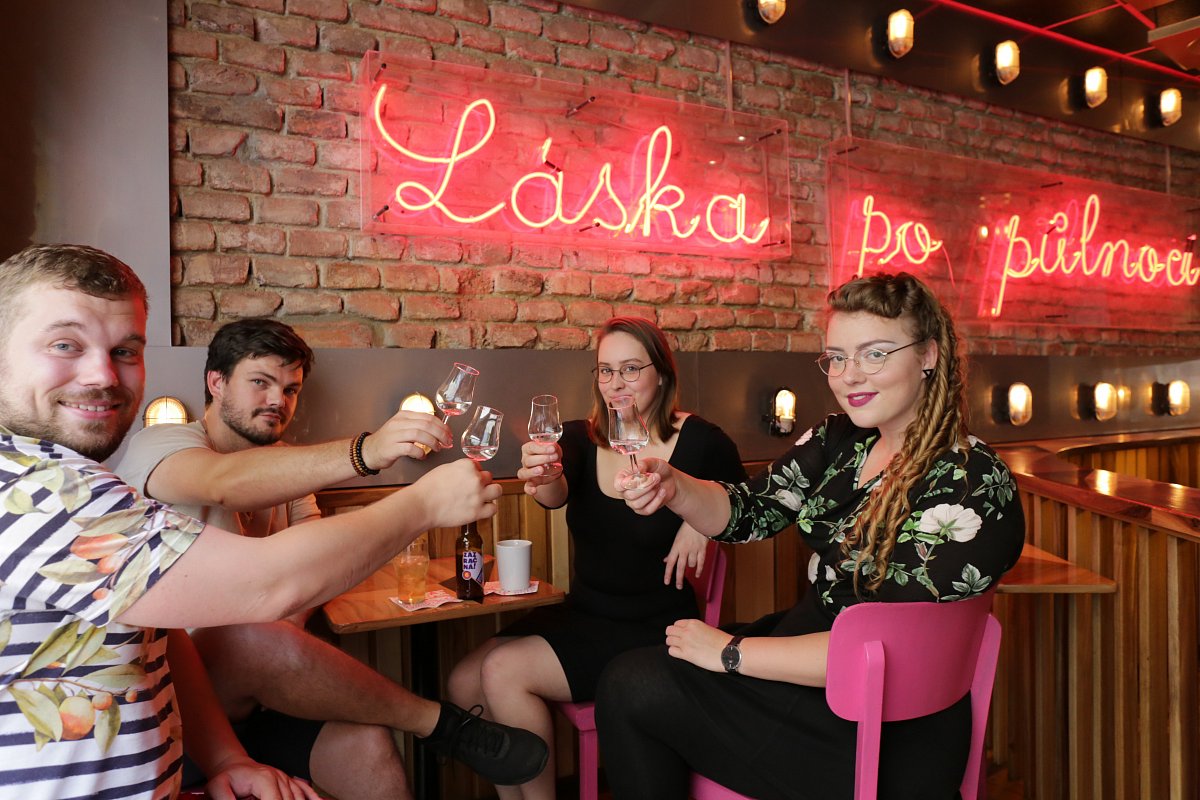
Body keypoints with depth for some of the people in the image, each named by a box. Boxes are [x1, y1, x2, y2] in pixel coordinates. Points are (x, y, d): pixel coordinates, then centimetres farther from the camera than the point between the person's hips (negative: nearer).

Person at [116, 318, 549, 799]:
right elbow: (225, 483, -33)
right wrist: (366, 451, -47)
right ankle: (442, 724, -19)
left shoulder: (281, 464, 16)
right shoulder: (159, 444, -8)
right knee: (262, 642, -36)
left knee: (365, 745, -23)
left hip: (250, 685, 5)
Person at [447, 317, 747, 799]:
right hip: (582, 615, 5)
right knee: (465, 682, -8)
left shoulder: (699, 441, -10)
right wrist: (544, 477, -45)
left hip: (653, 631, -5)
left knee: (503, 672, -19)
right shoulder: (580, 439, 0)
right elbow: (557, 493, -21)